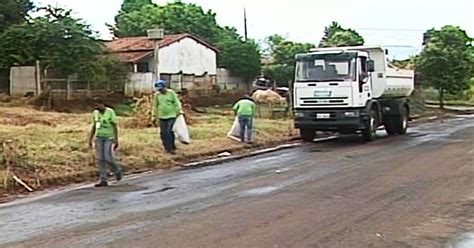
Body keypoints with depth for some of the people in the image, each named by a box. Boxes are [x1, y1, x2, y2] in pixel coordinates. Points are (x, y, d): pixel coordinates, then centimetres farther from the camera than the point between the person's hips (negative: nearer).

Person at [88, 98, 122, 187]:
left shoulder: (110, 112, -10)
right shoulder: (95, 113, 6)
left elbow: (115, 127, -11)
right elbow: (94, 127, 14)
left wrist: (116, 140, -16)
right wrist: (90, 139, 11)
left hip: (108, 138, -5)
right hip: (98, 138, 5)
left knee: (108, 158, -12)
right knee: (100, 159, -2)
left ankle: (117, 170, 17)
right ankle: (103, 180, 1)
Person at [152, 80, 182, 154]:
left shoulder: (171, 93, -4)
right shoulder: (157, 95, 4)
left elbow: (177, 103, -1)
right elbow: (155, 106, 10)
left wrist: (179, 112, -6)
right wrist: (154, 116, 10)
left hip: (171, 116, -3)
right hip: (162, 117, 4)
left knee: (169, 132, -11)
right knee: (163, 133, 4)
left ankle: (172, 148, -3)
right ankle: (167, 148, 17)